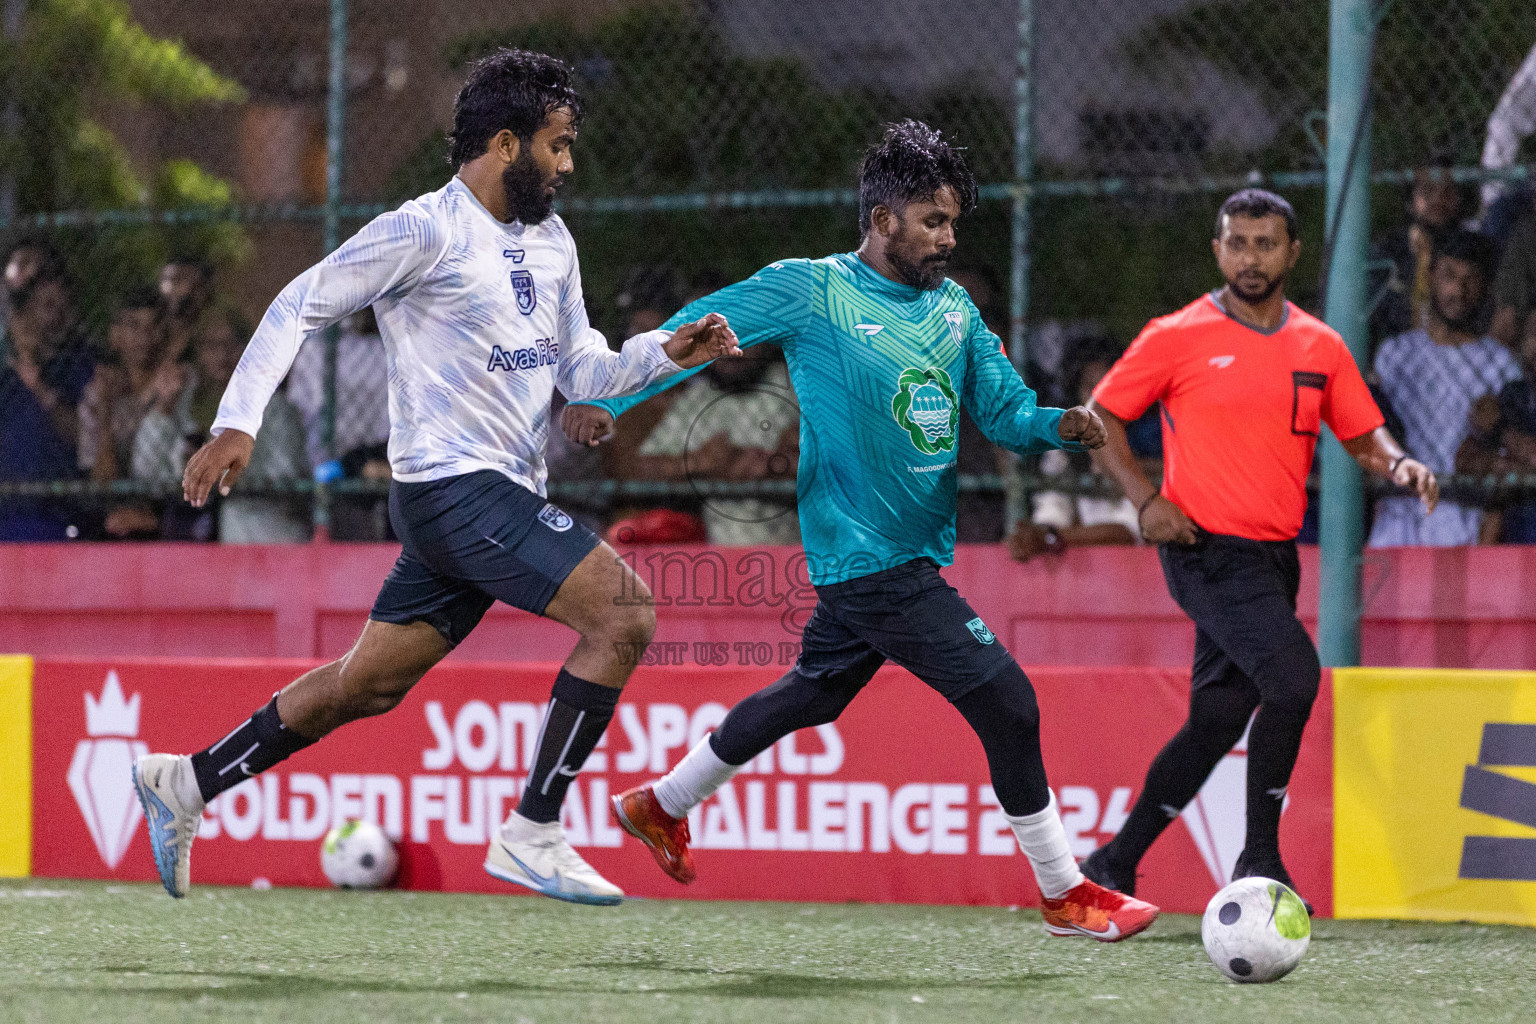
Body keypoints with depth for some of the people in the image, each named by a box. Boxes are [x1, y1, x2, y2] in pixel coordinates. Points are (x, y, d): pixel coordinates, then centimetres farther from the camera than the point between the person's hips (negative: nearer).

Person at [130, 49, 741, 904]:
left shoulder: (552, 241, 16)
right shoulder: (427, 232, -10)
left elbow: (582, 373, 18)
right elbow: (300, 307, -6)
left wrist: (668, 351, 0)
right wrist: (238, 423, -12)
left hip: (503, 497, 9)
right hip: (454, 487, -9)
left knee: (371, 684, 13)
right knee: (626, 612, -19)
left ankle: (184, 783, 25)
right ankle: (533, 835, -16)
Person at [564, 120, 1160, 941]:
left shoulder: (954, 309, 9)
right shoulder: (810, 291, -10)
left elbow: (1004, 410, 7)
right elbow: (698, 330, -4)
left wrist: (1060, 426, -13)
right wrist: (610, 398, -10)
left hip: (917, 555, 8)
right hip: (866, 557, -8)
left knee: (813, 694, 23)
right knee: (1005, 700, -12)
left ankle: (661, 804, 42)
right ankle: (1064, 893, -2)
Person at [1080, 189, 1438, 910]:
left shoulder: (1319, 346, 10)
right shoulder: (1177, 338, -3)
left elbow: (1361, 434, 17)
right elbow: (1099, 418, 4)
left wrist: (1397, 464, -5)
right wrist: (1145, 498, -9)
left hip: (1274, 555, 6)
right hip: (1208, 551, -6)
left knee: (1215, 723, 7)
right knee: (1294, 674, -23)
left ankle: (1113, 866, 19)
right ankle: (1260, 860, -12)